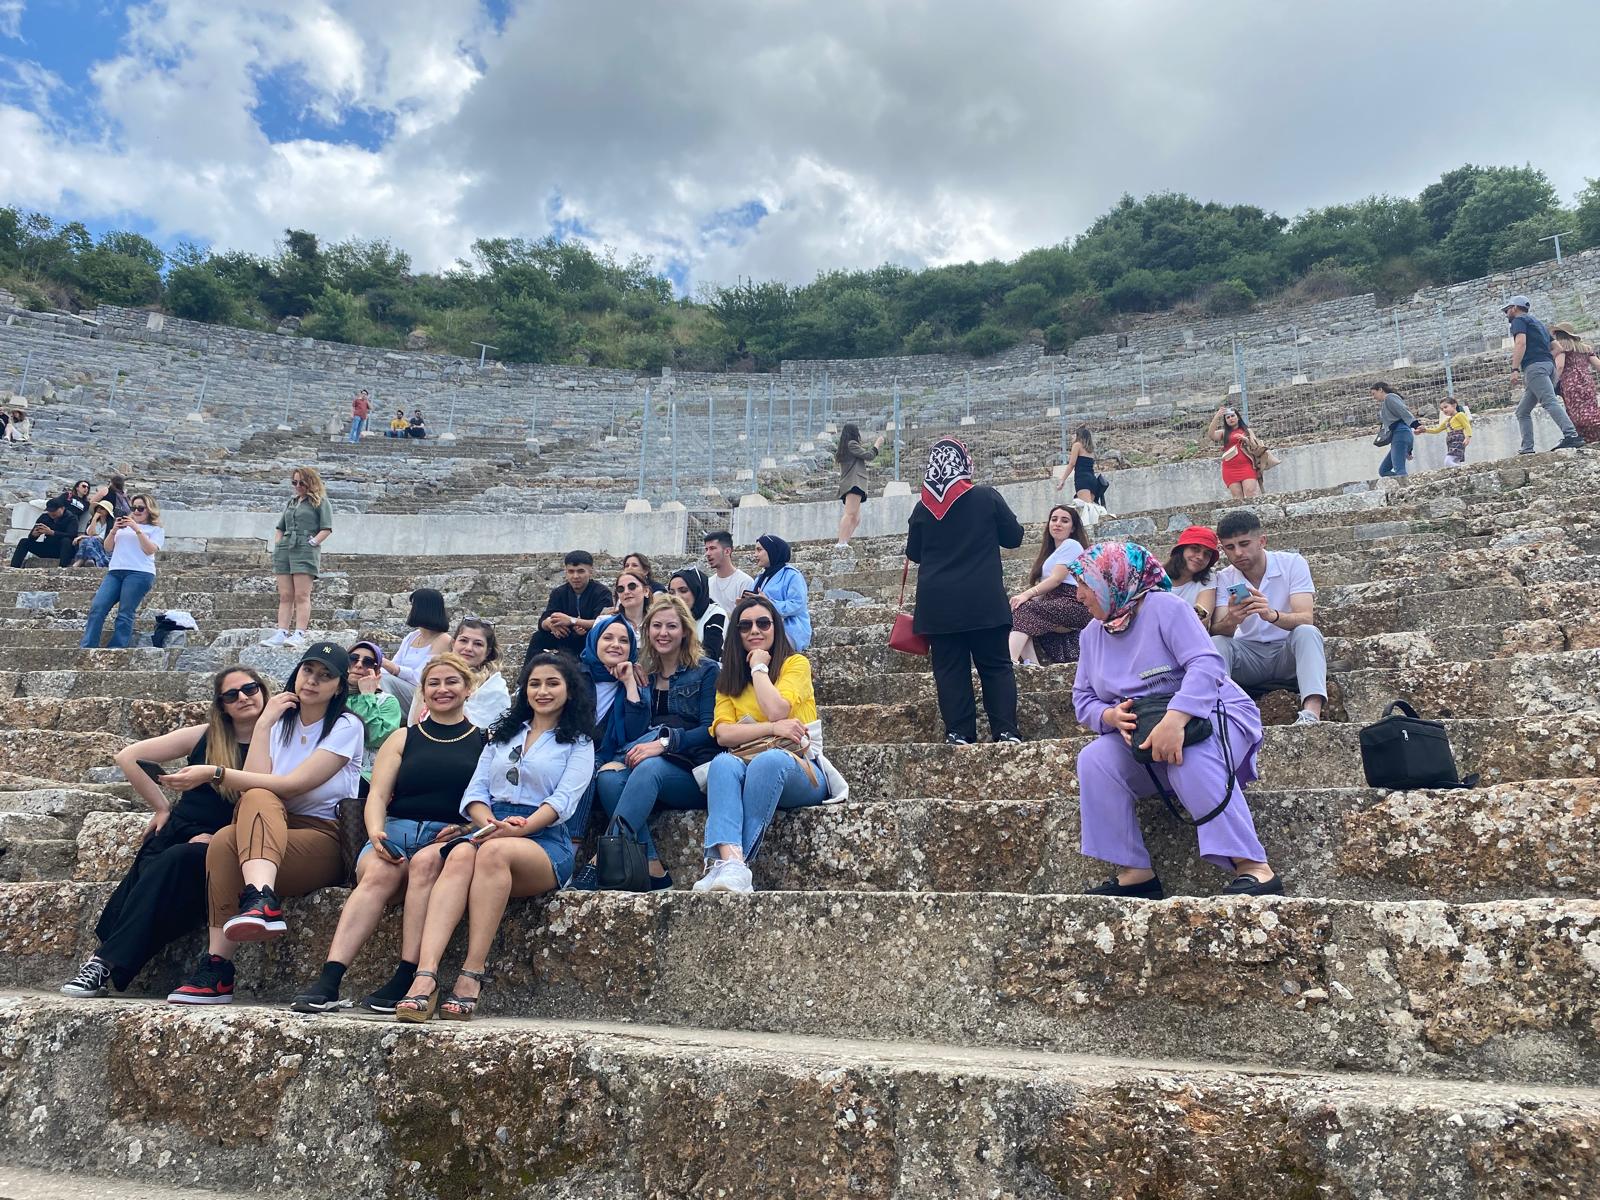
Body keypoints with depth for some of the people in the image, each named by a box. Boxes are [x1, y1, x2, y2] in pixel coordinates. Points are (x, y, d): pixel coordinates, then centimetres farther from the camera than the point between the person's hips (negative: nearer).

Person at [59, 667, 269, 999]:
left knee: (174, 862, -33)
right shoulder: (204, 736, 10)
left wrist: (219, 837, -16)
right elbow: (127, 757, 15)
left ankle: (106, 964, -31)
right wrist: (161, 807, 11)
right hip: (176, 832, 3)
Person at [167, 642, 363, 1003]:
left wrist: (214, 774, -15)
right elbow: (255, 781, -2)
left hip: (324, 841, -4)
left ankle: (260, 902, -48)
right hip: (272, 834, 4)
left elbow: (293, 784, -14)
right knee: (224, 840, -28)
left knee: (257, 799, -30)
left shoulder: (345, 726, 0)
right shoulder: (281, 723, 16)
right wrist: (263, 722, -2)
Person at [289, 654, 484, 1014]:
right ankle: (328, 981, -41)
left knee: (425, 862, -36)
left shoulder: (484, 741, 15)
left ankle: (405, 980, -37)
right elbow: (377, 795, 9)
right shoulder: (403, 738, 21)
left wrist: (466, 830, -12)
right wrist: (375, 833, -11)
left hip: (451, 839, -2)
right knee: (380, 872, -33)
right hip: (396, 830, 2)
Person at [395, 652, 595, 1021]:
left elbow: (563, 799, -2)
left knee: (494, 851, -37)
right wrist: (486, 820, -9)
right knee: (461, 855, -33)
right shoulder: (503, 734, 26)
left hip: (545, 841, -3)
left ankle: (472, 976, -38)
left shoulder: (578, 743, 14)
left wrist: (521, 827, -20)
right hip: (489, 830, 3)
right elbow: (476, 790, 14)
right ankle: (425, 977, -46)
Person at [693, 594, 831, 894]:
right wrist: (772, 729, -14)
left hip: (797, 769, -2)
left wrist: (759, 666, 0)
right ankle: (731, 863, -54)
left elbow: (777, 711, -13)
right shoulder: (728, 678, 18)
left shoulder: (795, 663, 7)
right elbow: (722, 734, 0)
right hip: (746, 765, 2)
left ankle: (727, 864, -41)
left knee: (767, 761, -38)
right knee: (723, 763, -34)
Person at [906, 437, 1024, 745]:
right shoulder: (987, 497, -5)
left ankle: (958, 734, 4)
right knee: (996, 666, 6)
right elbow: (1014, 537, 4)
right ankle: (1006, 731, 2)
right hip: (984, 601, -1)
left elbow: (913, 553, 10)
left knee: (949, 669, 6)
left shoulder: (923, 506, 0)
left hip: (938, 603, 2)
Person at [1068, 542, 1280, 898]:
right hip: (1140, 735, 6)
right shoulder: (1092, 633, 8)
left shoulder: (1164, 607, -12)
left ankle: (1252, 866, -35)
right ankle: (1133, 871, -21)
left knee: (1191, 759, -39)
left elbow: (1206, 664, -25)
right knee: (1093, 759, -22)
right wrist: (1112, 717, -18)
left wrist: (1175, 718, -41)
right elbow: (1083, 698, 7)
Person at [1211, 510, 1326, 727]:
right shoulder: (1225, 579, -1)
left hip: (1288, 652, -2)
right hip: (1248, 654, 2)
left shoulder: (1292, 563, -8)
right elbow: (1216, 631, -13)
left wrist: (1272, 615, -43)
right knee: (1215, 643, -26)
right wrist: (1230, 621, -38)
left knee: (1307, 632, -32)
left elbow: (1306, 619, -20)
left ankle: (1311, 714, -50)